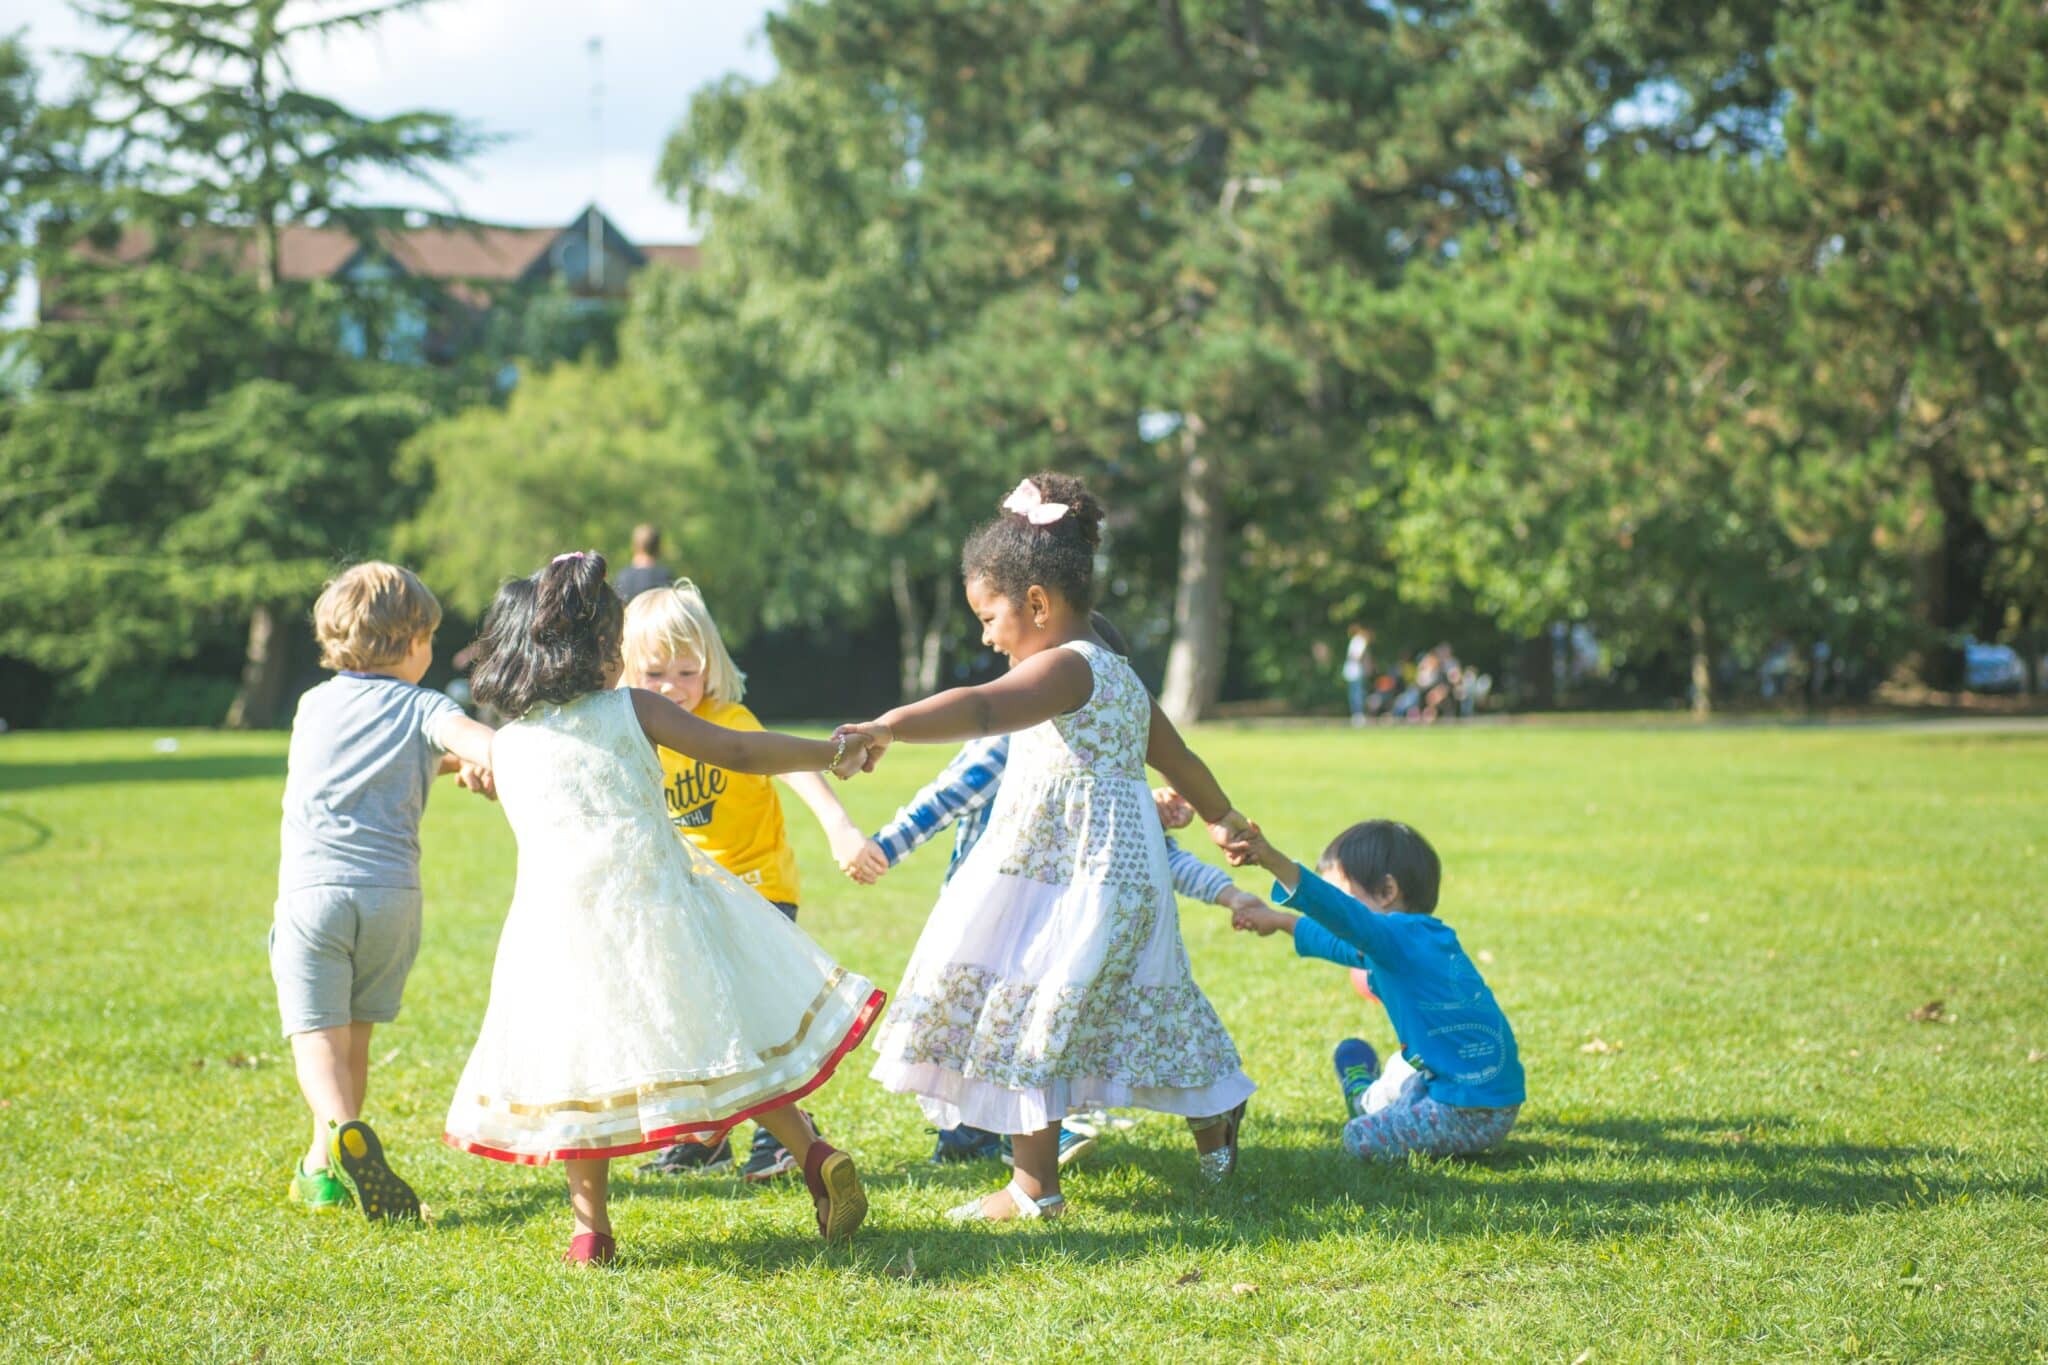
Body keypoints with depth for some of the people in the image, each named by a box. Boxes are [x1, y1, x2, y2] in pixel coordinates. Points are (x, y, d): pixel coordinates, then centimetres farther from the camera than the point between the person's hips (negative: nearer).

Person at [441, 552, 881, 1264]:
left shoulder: (504, 747, 9)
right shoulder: (631, 709, 2)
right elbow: (739, 753, 0)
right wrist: (831, 752, 9)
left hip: (560, 923, 1)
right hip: (655, 897, -1)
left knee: (582, 1067, 11)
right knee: (716, 1036, 11)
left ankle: (591, 1227, 11)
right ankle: (812, 1153, 3)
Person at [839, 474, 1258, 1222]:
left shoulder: (1066, 666, -13)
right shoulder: (1121, 675, 18)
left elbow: (980, 709, -33)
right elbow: (1178, 757, 33)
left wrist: (889, 727, -47)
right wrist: (1220, 816, 51)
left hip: (1072, 877, -10)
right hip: (1125, 872, 10)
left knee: (1028, 1018, -8)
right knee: (1143, 1011, 22)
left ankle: (1035, 1188, -8)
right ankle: (1214, 1130, 36)